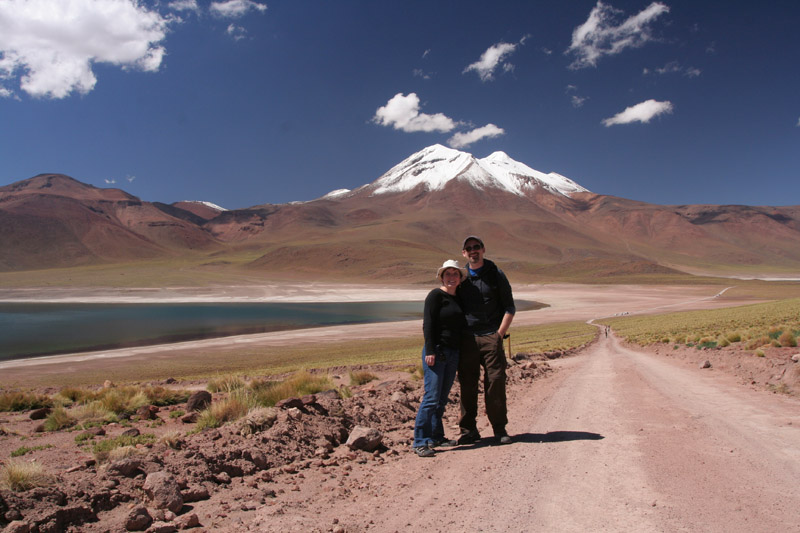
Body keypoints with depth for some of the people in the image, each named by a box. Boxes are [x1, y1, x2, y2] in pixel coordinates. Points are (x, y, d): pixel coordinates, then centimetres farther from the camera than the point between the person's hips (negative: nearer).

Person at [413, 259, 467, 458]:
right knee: (432, 397, -11)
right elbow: (428, 324, -12)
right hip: (436, 351, -8)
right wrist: (430, 350, -19)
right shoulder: (436, 295, -6)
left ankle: (436, 437, 22)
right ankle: (420, 441, -7)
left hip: (453, 354, 8)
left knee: (442, 399, 12)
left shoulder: (458, 299, 17)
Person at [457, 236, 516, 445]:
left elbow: (509, 308, 5)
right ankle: (468, 430, 14)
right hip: (467, 339, 2)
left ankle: (499, 429, 10)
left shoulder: (496, 274, 5)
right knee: (467, 384, 3)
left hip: (491, 337, -2)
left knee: (496, 382, -3)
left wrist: (500, 334, -6)